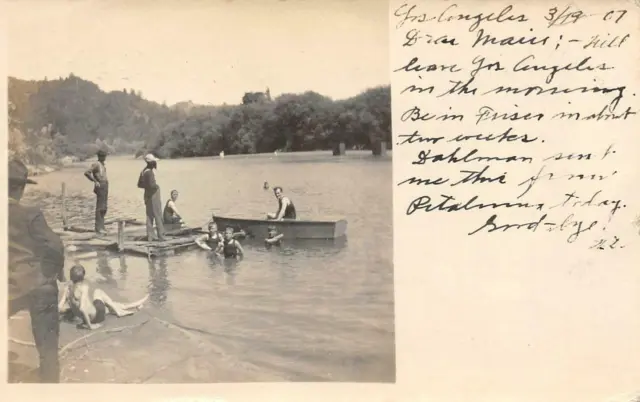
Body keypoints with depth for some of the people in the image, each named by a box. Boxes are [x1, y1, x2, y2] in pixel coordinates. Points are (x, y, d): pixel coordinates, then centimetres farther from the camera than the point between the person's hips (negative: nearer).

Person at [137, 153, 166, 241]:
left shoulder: (143, 171, 10)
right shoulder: (149, 172, -19)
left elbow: (139, 184, 16)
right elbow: (152, 185, -27)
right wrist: (157, 186, -8)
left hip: (147, 196, 9)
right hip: (153, 196, -9)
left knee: (149, 216, 12)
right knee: (158, 217, -4)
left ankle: (149, 236, 14)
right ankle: (161, 236, -3)